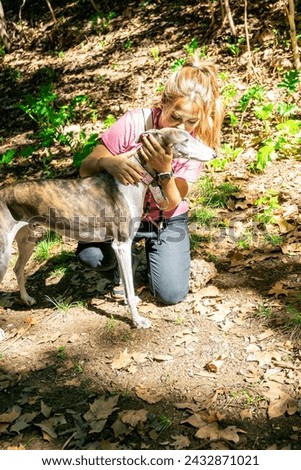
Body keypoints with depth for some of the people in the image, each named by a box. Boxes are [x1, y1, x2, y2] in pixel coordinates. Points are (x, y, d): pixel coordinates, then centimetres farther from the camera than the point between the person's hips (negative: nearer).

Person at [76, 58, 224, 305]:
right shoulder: (135, 122, -24)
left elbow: (170, 206, -20)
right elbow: (86, 169, -19)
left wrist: (165, 170, -40)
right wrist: (109, 162, -43)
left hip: (166, 221, 1)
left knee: (172, 294, -12)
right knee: (91, 255, -29)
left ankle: (151, 250, 21)